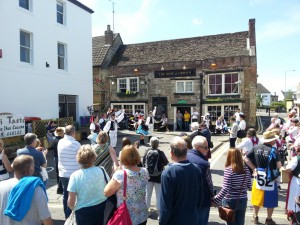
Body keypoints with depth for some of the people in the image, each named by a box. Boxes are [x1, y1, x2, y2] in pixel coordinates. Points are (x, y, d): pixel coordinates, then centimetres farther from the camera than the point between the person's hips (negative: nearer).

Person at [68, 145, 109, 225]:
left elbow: (71, 202, -14)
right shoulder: (101, 171, -13)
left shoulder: (75, 176, -18)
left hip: (84, 212, -2)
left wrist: (74, 208, 7)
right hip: (102, 209, 2)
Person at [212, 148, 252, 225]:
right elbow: (249, 186, 5)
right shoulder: (246, 169, -3)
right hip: (243, 201, 4)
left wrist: (215, 200, -21)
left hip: (230, 201, -4)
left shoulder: (228, 170, -19)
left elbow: (225, 189, -24)